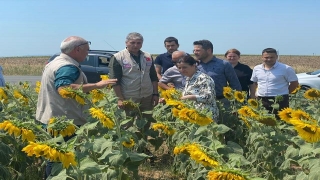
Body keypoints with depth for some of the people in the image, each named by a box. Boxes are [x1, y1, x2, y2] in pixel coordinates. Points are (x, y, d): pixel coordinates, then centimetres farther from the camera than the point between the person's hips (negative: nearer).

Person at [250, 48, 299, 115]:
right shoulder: (257, 68, 8)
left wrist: (284, 93, 0)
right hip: (261, 100, 4)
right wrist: (253, 96, 10)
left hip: (279, 100, -4)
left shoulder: (286, 69, -5)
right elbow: (254, 83, 18)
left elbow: (295, 83, 0)